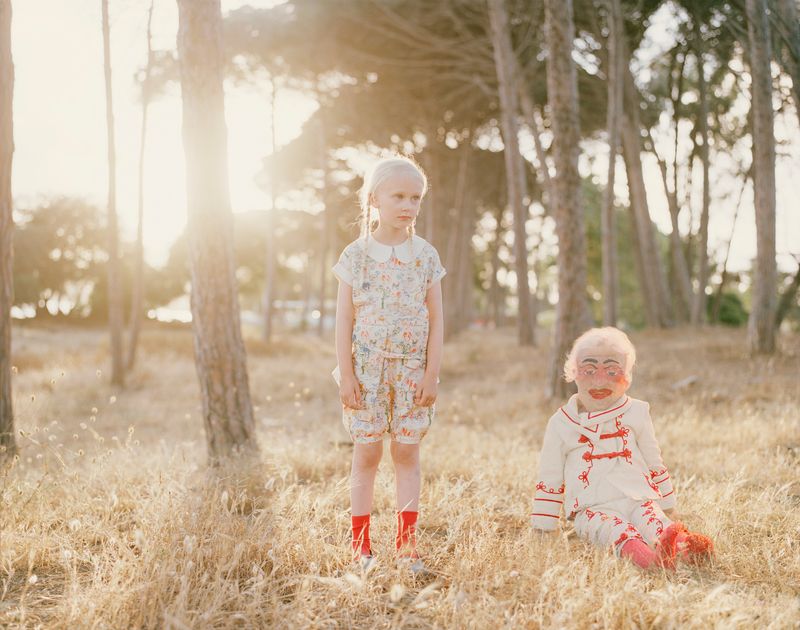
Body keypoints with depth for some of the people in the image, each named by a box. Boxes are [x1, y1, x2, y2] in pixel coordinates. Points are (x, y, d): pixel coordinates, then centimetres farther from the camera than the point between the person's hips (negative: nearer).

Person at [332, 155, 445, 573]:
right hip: (367, 366, -1)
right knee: (367, 453, 4)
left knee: (407, 452, 4)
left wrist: (432, 373, -3)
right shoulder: (356, 255, -2)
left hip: (411, 368, 1)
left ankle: (406, 543, 11)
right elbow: (344, 319, -2)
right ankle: (361, 544, 11)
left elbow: (435, 319, 3)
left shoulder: (425, 255, 3)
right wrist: (345, 373, -6)